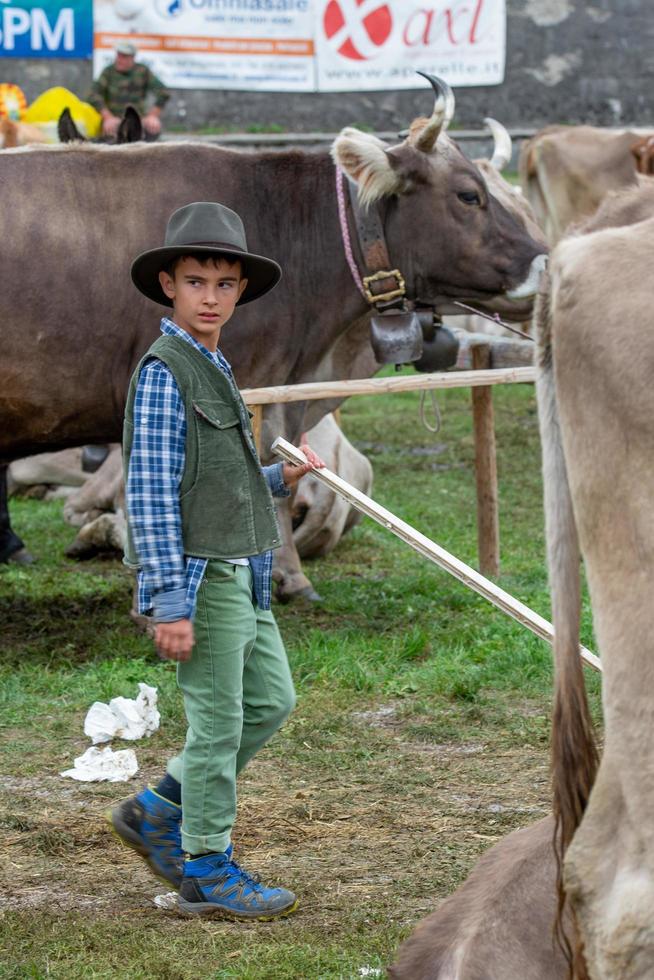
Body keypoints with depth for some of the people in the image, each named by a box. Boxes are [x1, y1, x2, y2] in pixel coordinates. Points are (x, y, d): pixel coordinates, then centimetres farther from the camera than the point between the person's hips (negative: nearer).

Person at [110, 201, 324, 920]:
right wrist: (171, 604, -21)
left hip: (239, 572, 9)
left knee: (271, 699, 15)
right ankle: (207, 872, 11)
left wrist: (279, 479, 9)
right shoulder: (163, 372, -14)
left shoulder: (213, 368, 15)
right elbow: (151, 493, -18)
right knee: (217, 721, -2)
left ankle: (157, 812, 23)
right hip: (199, 572, -9)